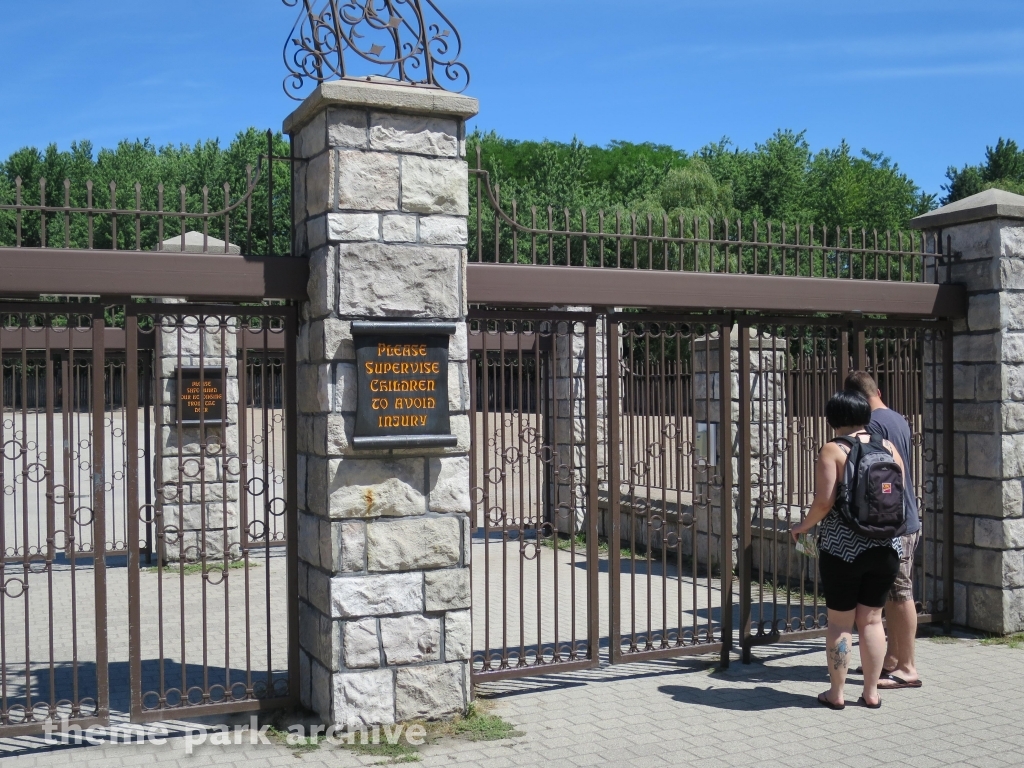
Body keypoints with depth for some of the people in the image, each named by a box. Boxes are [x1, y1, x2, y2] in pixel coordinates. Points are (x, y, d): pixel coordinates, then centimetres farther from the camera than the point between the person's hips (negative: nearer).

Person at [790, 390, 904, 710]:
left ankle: (836, 693, 14)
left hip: (843, 548, -4)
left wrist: (803, 526, 0)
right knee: (872, 619, 13)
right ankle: (871, 692, 18)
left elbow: (824, 502, -16)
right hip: (885, 548, 5)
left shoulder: (833, 450, -10)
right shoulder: (888, 448, 4)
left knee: (840, 621, 6)